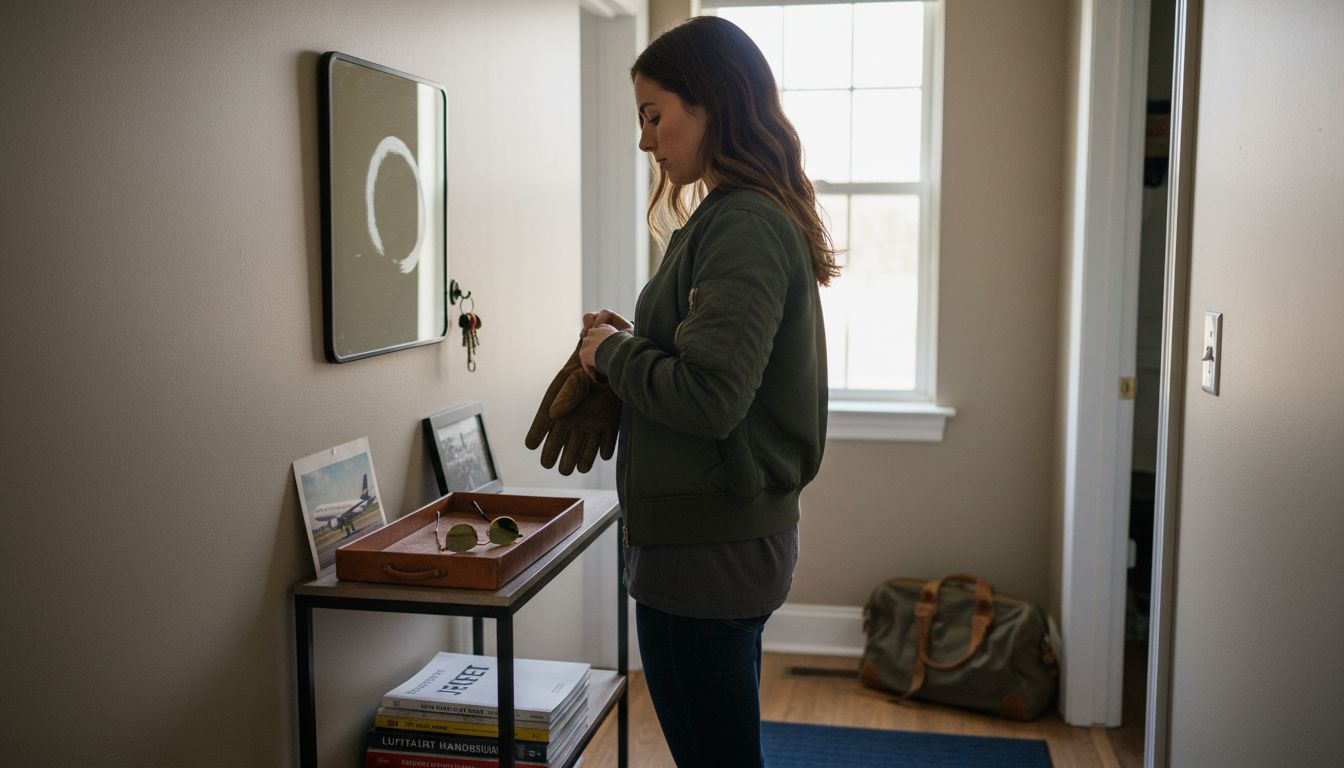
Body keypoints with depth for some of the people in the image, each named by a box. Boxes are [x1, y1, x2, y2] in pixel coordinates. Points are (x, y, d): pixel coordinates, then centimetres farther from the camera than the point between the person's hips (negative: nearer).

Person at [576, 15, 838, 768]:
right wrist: (637, 339, 6)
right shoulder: (748, 216, 12)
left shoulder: (743, 226, -18)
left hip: (709, 549, -10)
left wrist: (612, 351, -10)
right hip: (735, 535, 10)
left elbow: (709, 398, -26)